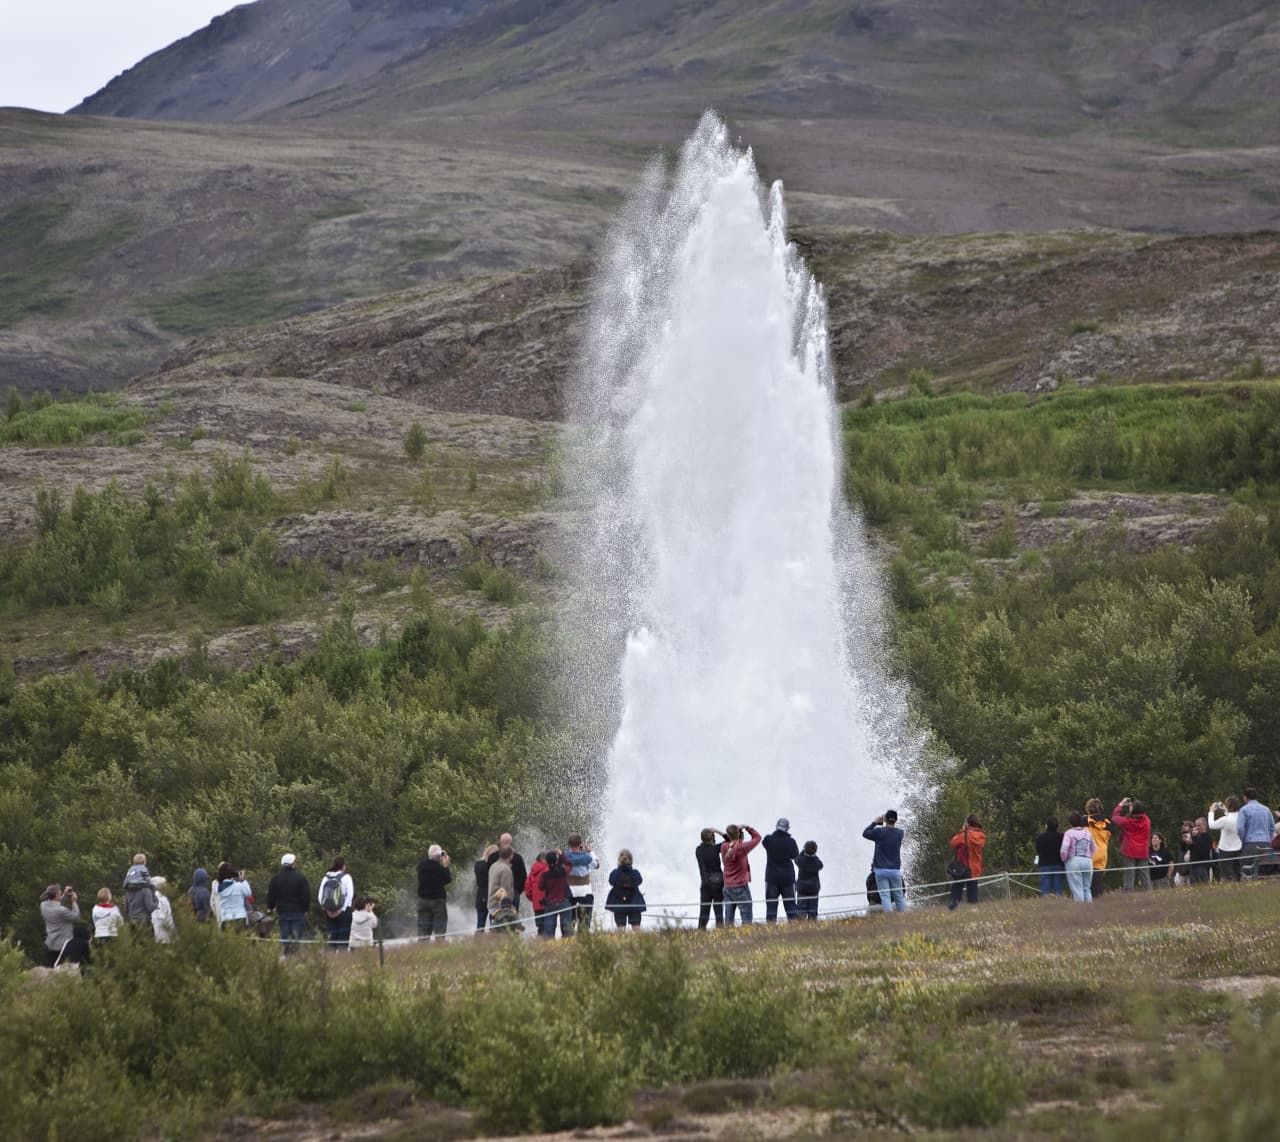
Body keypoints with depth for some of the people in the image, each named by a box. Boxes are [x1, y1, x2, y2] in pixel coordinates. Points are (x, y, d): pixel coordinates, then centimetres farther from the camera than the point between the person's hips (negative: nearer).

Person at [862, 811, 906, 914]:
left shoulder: (879, 832, -10)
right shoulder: (900, 833, -1)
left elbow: (865, 833, 6)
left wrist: (874, 823, 14)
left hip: (881, 870, -3)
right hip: (895, 870, 3)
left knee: (885, 896, -5)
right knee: (899, 896, 10)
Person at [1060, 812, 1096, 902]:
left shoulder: (1069, 833, -7)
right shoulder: (1087, 832, 9)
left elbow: (1063, 849, -16)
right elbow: (1093, 848, 15)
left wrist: (1064, 859, 0)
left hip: (1073, 861, -5)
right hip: (1088, 861, 5)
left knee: (1077, 889, -3)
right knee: (1087, 888, 11)